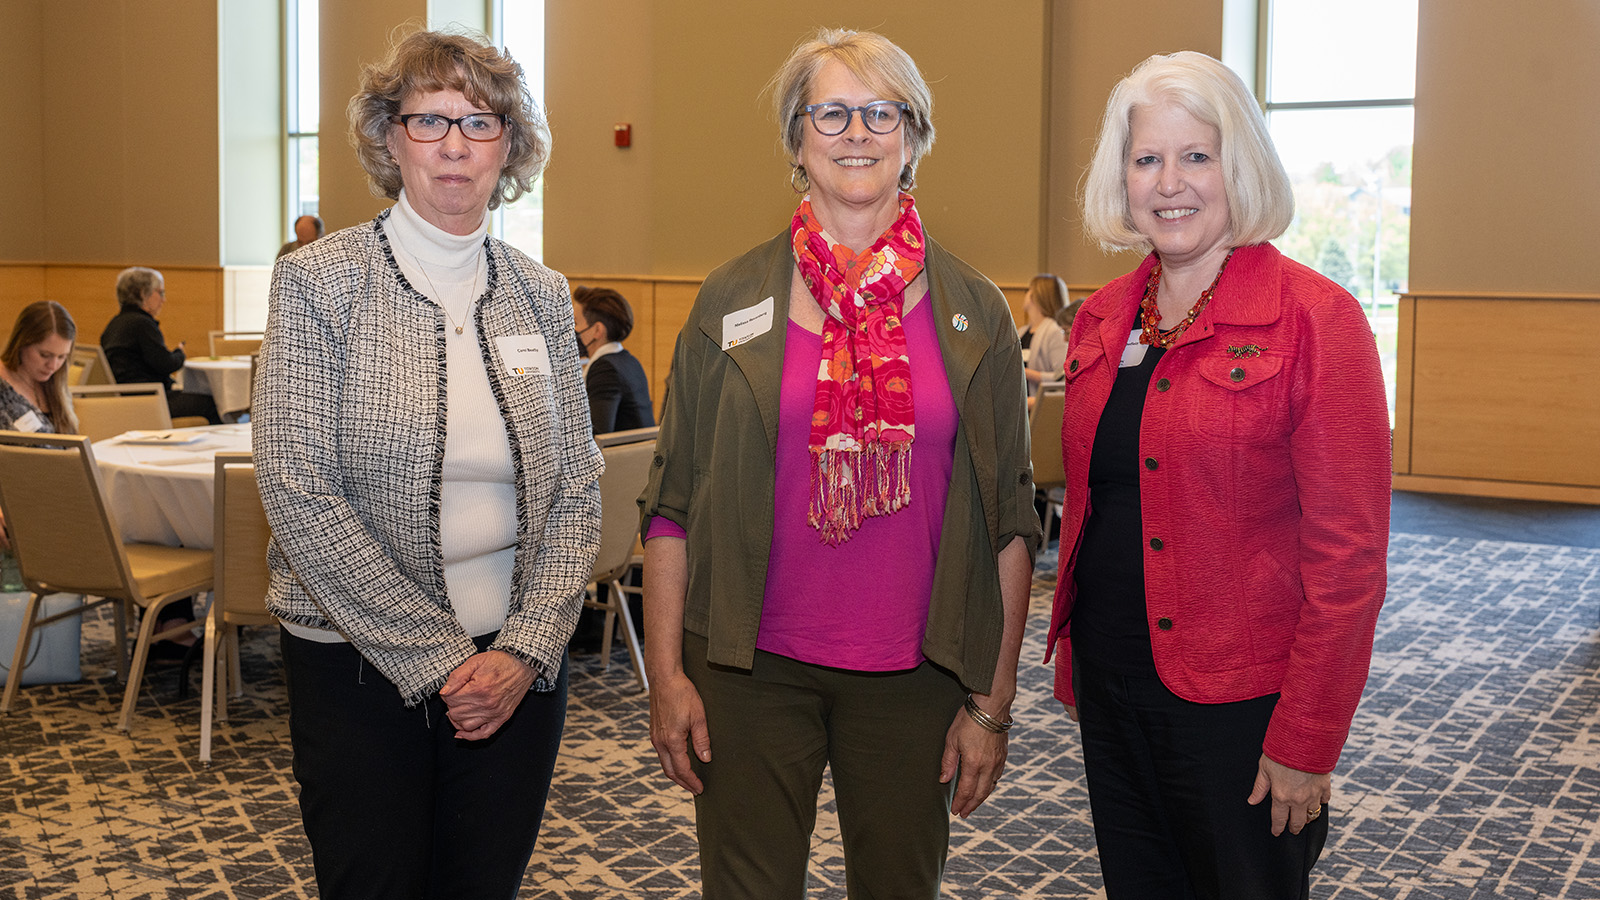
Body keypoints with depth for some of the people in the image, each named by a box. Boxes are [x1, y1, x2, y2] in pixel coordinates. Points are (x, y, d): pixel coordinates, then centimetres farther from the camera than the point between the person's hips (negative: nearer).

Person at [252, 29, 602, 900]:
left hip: (517, 666, 3)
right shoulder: (319, 281, -7)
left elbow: (576, 492, 4)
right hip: (359, 666, -3)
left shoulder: (539, 296, 4)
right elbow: (298, 492, -14)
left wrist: (524, 649, -8)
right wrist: (435, 658, -14)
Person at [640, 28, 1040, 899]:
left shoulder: (974, 312, 2)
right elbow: (673, 499, 2)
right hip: (752, 664, 0)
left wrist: (994, 700, 0)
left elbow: (1009, 520, 3)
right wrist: (665, 673, -2)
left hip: (914, 676, 1)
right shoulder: (734, 299, 1)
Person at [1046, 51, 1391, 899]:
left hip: (1237, 703, -5)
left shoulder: (1314, 319, -12)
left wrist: (1305, 739, -15)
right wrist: (1073, 664, 11)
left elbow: (1349, 551, -14)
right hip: (1111, 689, 6)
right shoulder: (1100, 320, 6)